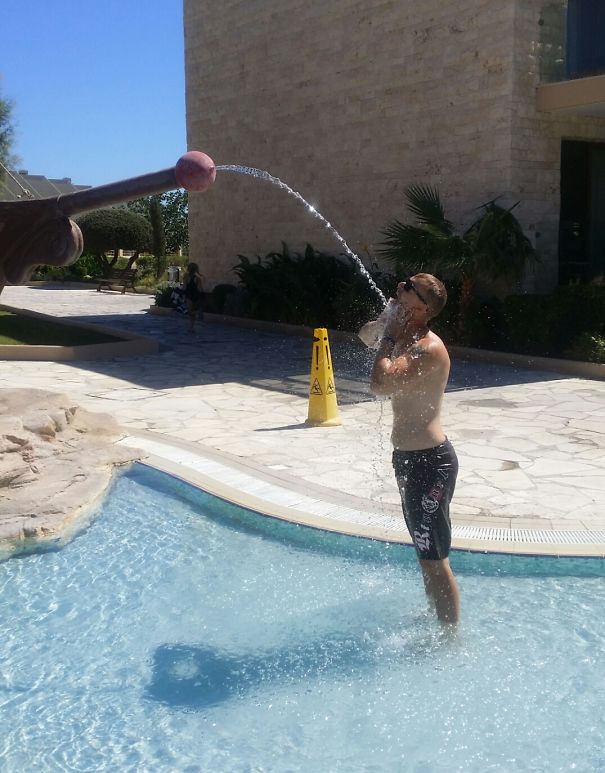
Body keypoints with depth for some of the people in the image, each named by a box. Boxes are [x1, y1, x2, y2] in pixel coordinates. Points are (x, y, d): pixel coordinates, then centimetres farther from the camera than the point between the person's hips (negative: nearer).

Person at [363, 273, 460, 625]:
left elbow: (381, 383, -34)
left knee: (435, 559, 0)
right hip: (409, 458, 10)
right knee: (425, 552, 24)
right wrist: (387, 325, 2)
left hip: (430, 463, -10)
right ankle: (437, 618, 41)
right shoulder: (405, 338, 6)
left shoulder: (429, 349, -24)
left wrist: (389, 338, -19)